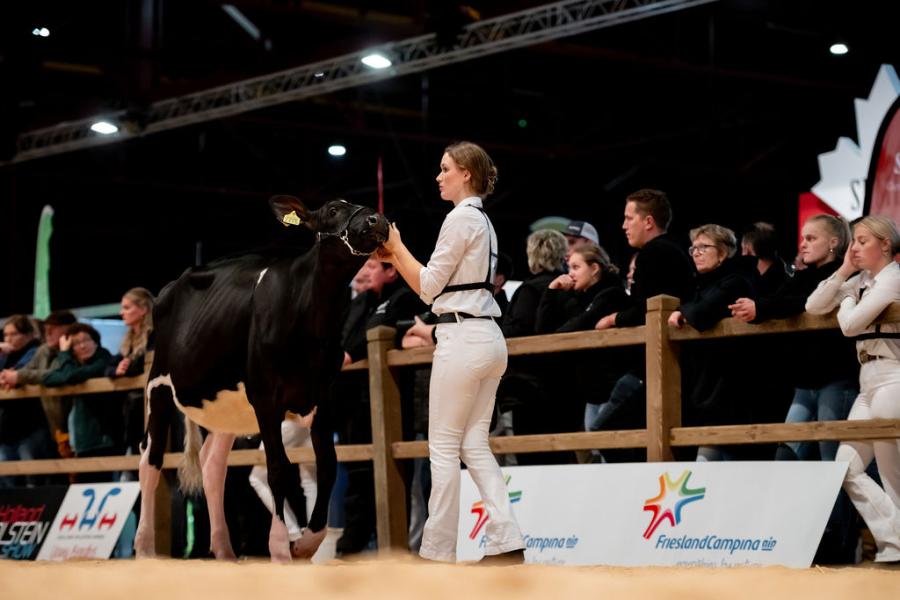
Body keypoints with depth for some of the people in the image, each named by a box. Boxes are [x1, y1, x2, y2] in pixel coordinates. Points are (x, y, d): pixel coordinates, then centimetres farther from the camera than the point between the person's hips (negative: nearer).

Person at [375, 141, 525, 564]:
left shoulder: (461, 218, -11)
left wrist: (397, 246, 1)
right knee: (475, 446, 8)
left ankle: (437, 550, 1)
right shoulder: (483, 221, 18)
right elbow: (436, 287, 20)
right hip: (489, 339, 9)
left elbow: (429, 286, -8)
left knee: (444, 447, -3)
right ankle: (507, 544, 1)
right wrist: (394, 255, 15)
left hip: (463, 338, -9)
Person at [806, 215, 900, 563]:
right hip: (869, 381, 9)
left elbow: (850, 324, -17)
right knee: (847, 466, 2)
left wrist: (846, 299, 4)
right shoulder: (862, 281, 15)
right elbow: (812, 307, 11)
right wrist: (843, 272, 5)